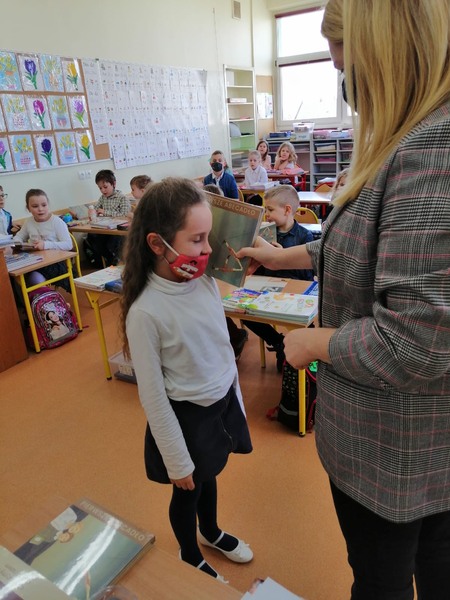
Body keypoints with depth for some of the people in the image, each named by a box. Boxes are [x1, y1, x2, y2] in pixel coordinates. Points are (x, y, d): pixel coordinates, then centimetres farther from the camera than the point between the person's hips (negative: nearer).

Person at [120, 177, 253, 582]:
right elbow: (153, 396, -19)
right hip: (188, 416, -5)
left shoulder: (206, 282, -9)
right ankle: (190, 557, 52)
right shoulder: (145, 311, -27)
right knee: (188, 490, 21)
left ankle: (211, 532, 59)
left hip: (224, 403, 5)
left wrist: (236, 399, 13)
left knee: (209, 477, 29)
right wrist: (177, 460, -11)